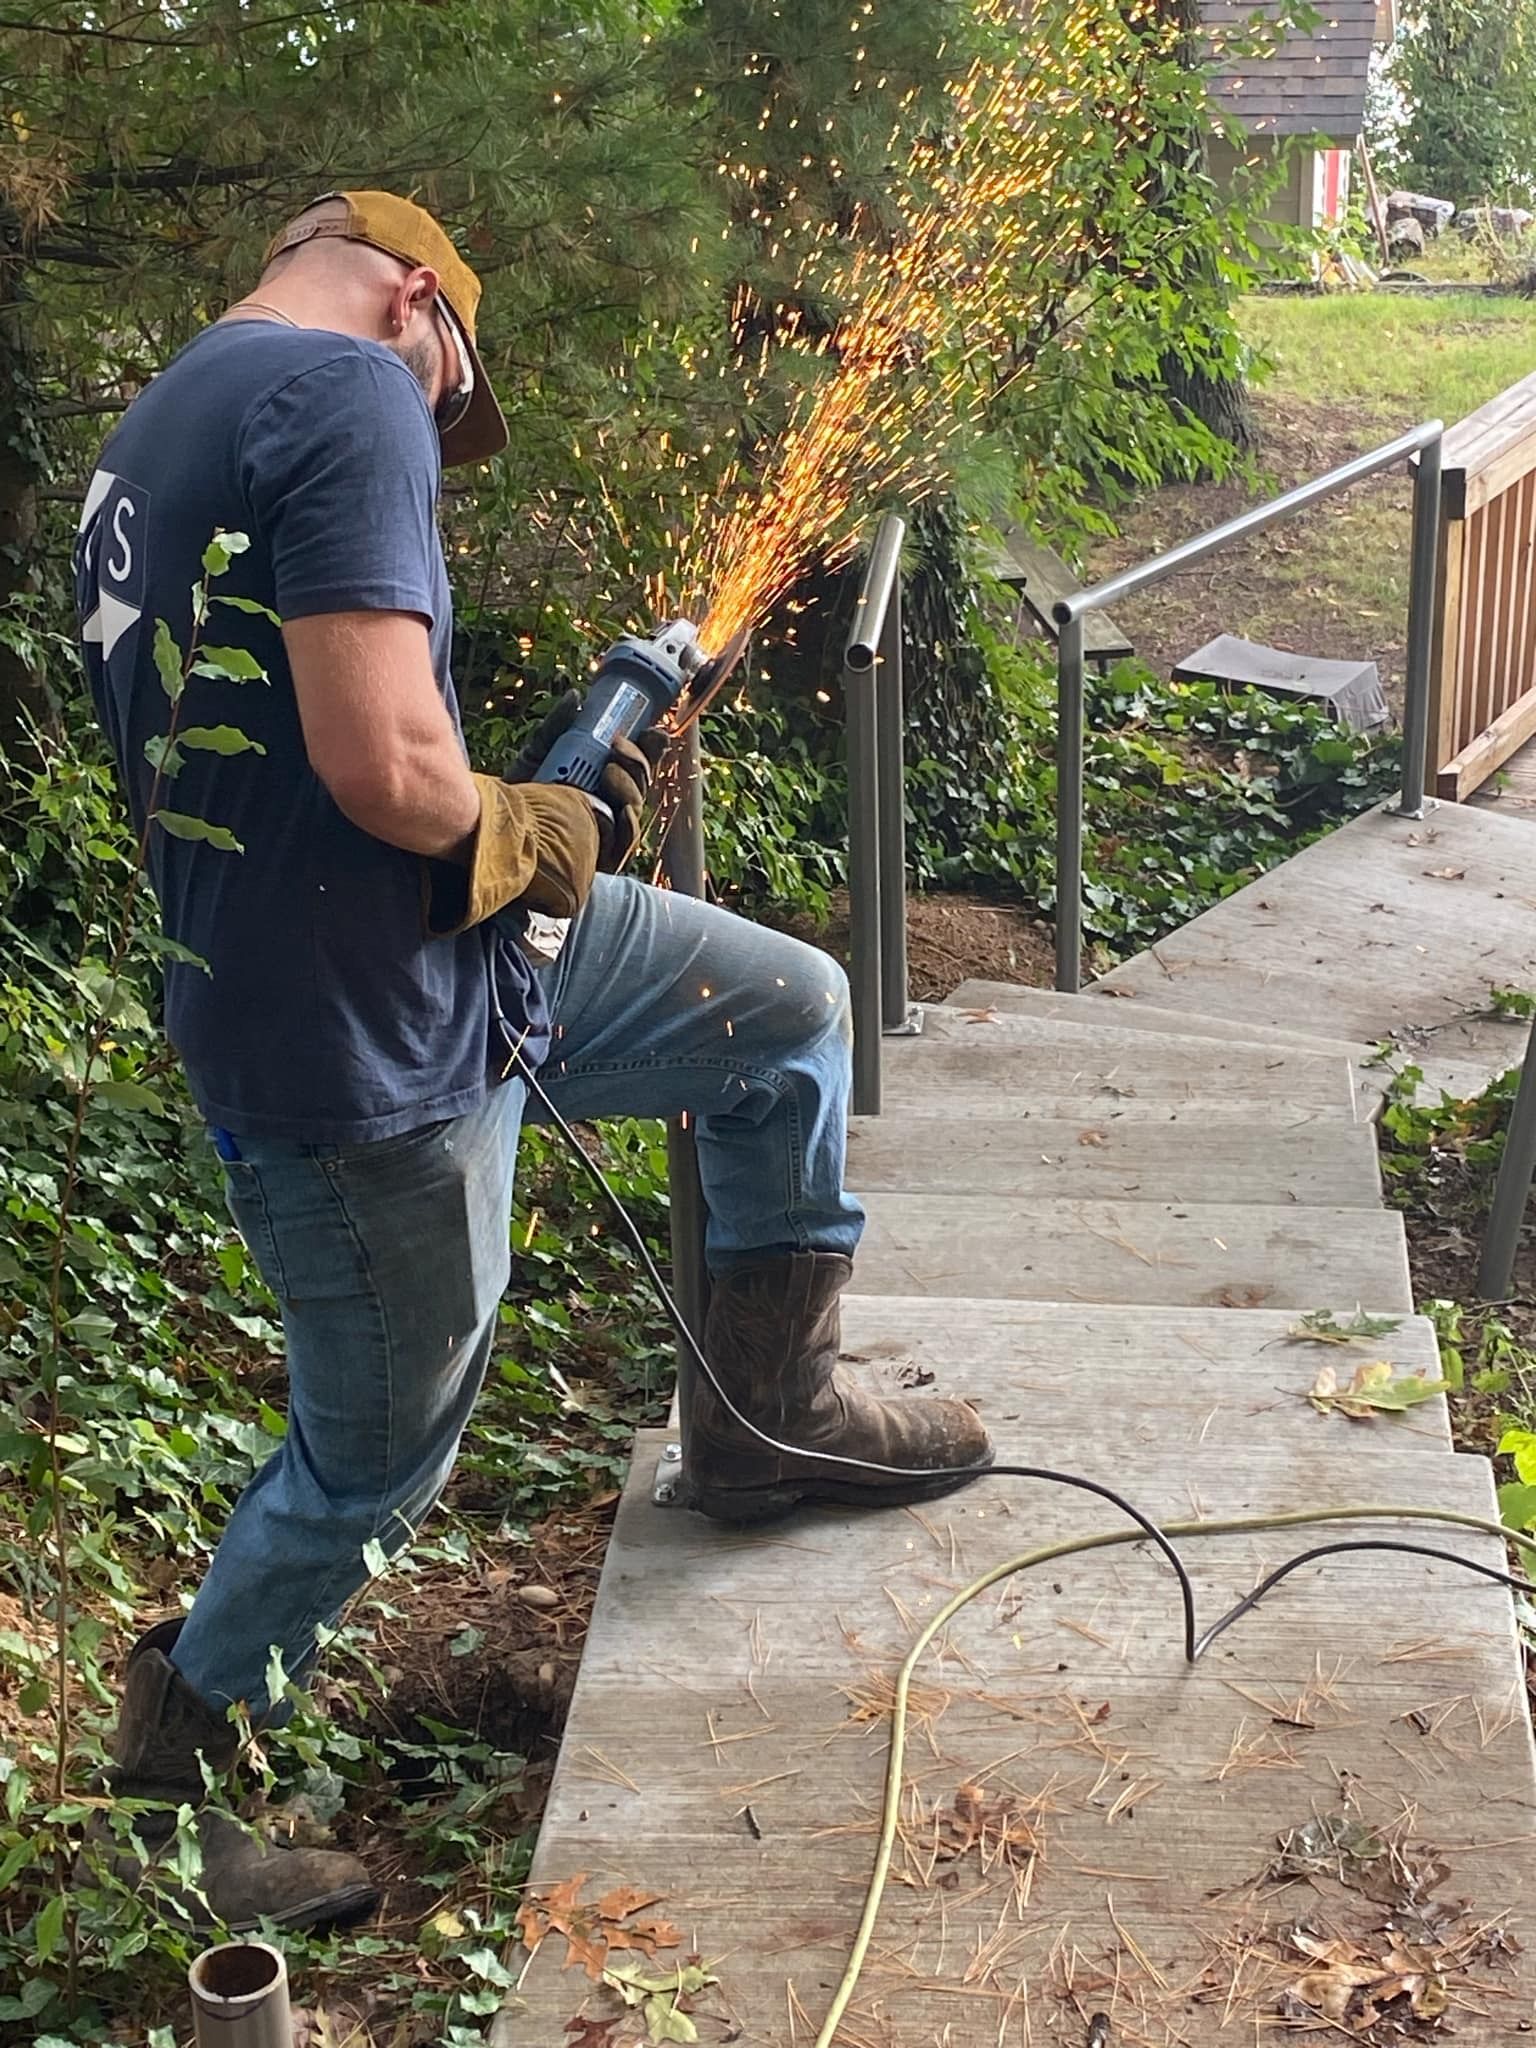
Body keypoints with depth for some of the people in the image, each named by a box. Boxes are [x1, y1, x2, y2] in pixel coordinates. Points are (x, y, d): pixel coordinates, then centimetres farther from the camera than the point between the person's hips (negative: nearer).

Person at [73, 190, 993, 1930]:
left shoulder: (152, 434, 13)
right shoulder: (357, 391, -18)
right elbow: (383, 764, -31)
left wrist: (539, 804, 12)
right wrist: (530, 833, -8)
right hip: (367, 1047, -9)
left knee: (794, 1014, 15)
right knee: (377, 1461, 10)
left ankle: (772, 1415, 30)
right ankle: (160, 1794, 33)